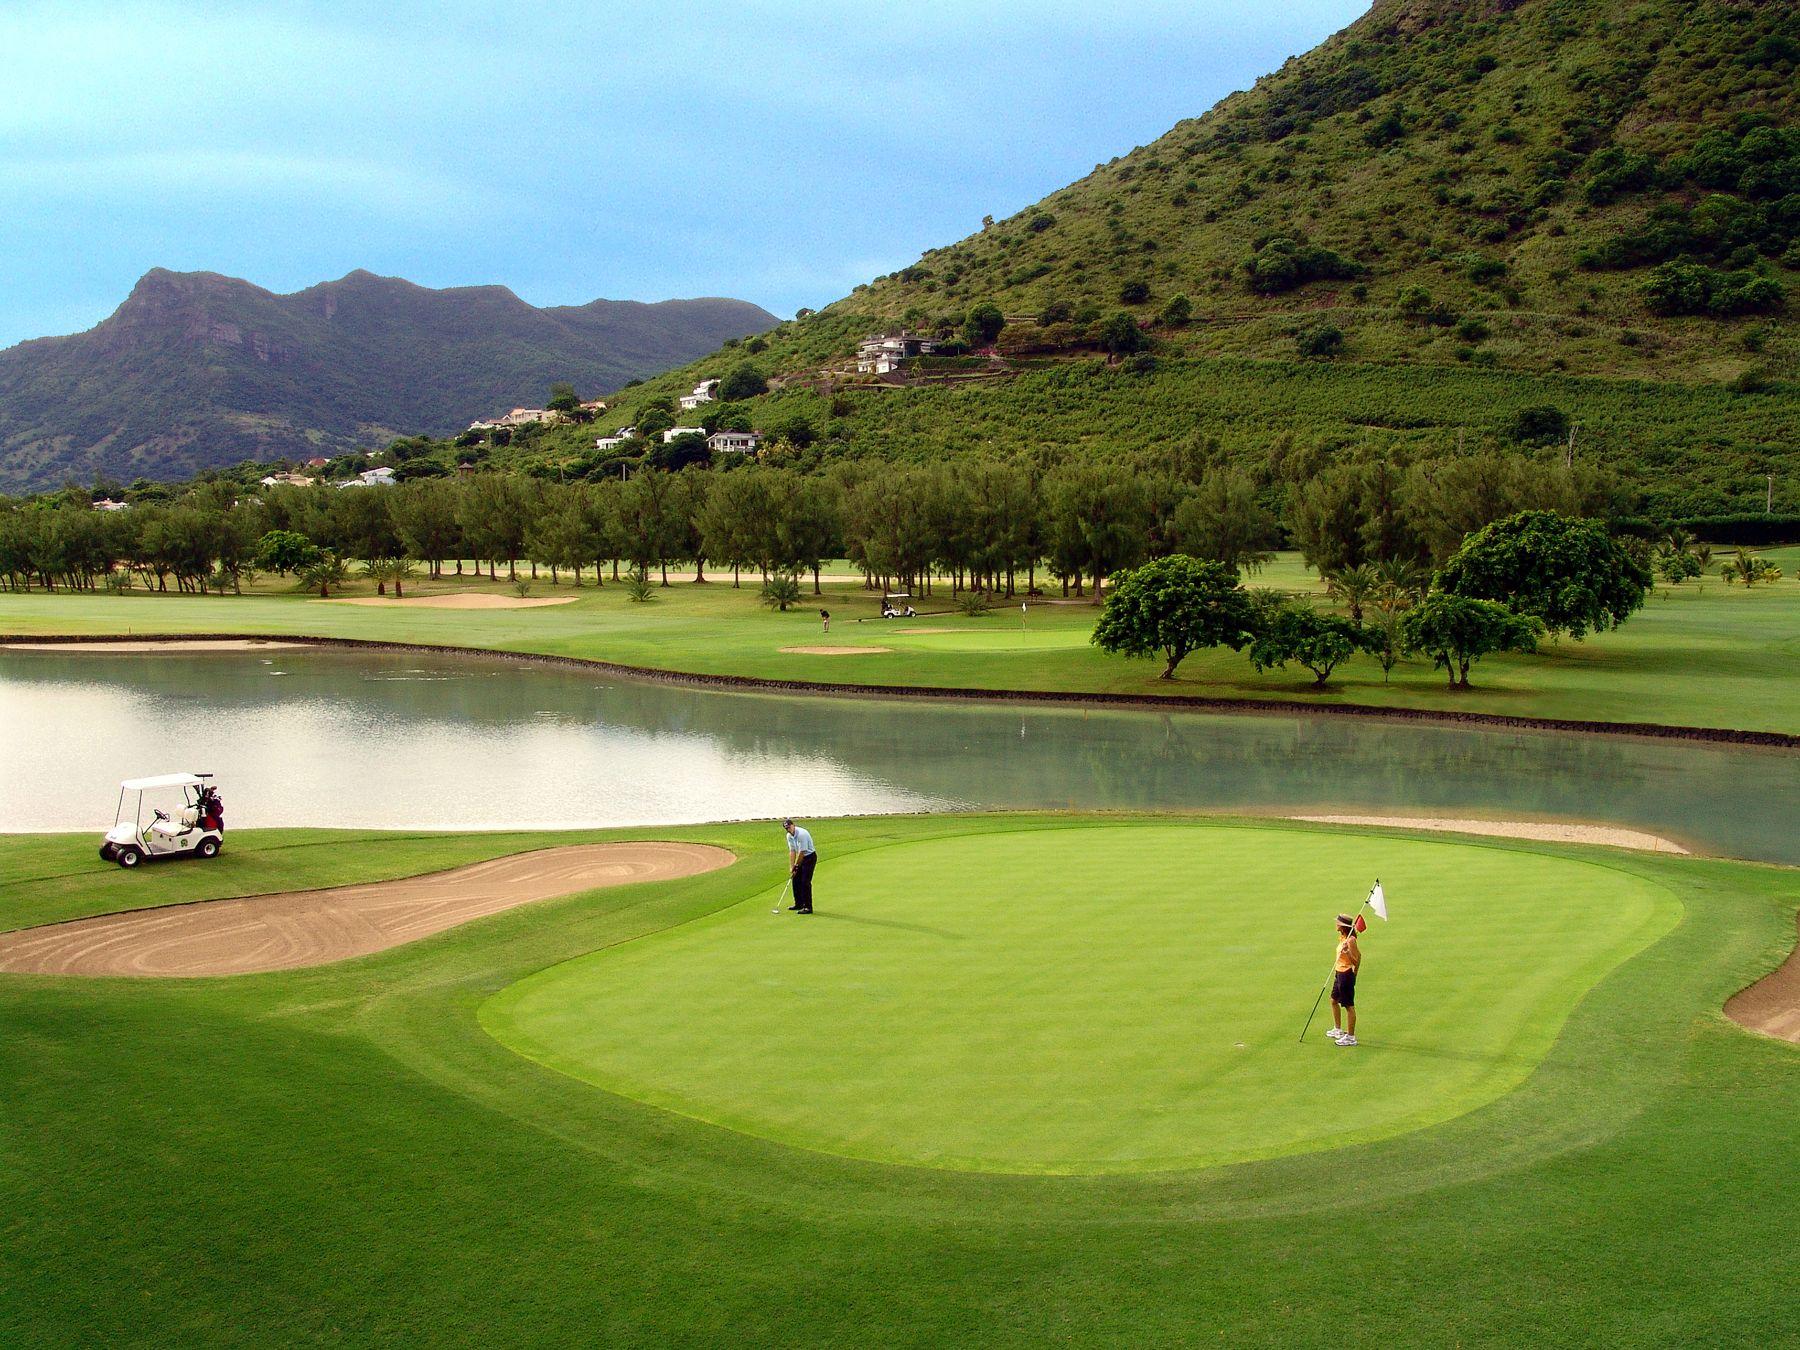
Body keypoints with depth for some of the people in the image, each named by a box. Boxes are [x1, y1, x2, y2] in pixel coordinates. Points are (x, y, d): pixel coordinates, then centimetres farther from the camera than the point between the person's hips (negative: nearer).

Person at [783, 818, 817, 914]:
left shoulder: (801, 834, -26)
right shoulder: (789, 836, 1)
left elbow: (802, 852, -22)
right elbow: (792, 852, 4)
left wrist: (796, 866, -13)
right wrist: (791, 867, -3)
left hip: (810, 857, -9)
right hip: (802, 858, 9)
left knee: (805, 882, -13)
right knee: (796, 880, 10)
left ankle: (808, 907, -11)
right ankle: (799, 904, 22)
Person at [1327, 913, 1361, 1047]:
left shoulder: (1350, 940, -21)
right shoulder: (1342, 938, 6)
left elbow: (1355, 962, -21)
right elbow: (1359, 954, 18)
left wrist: (1347, 952, -38)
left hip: (1346, 975, -10)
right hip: (1339, 974, 10)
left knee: (1349, 1006, -2)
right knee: (1334, 1001, 22)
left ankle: (1350, 1037, 6)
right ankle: (1338, 1030, 36)